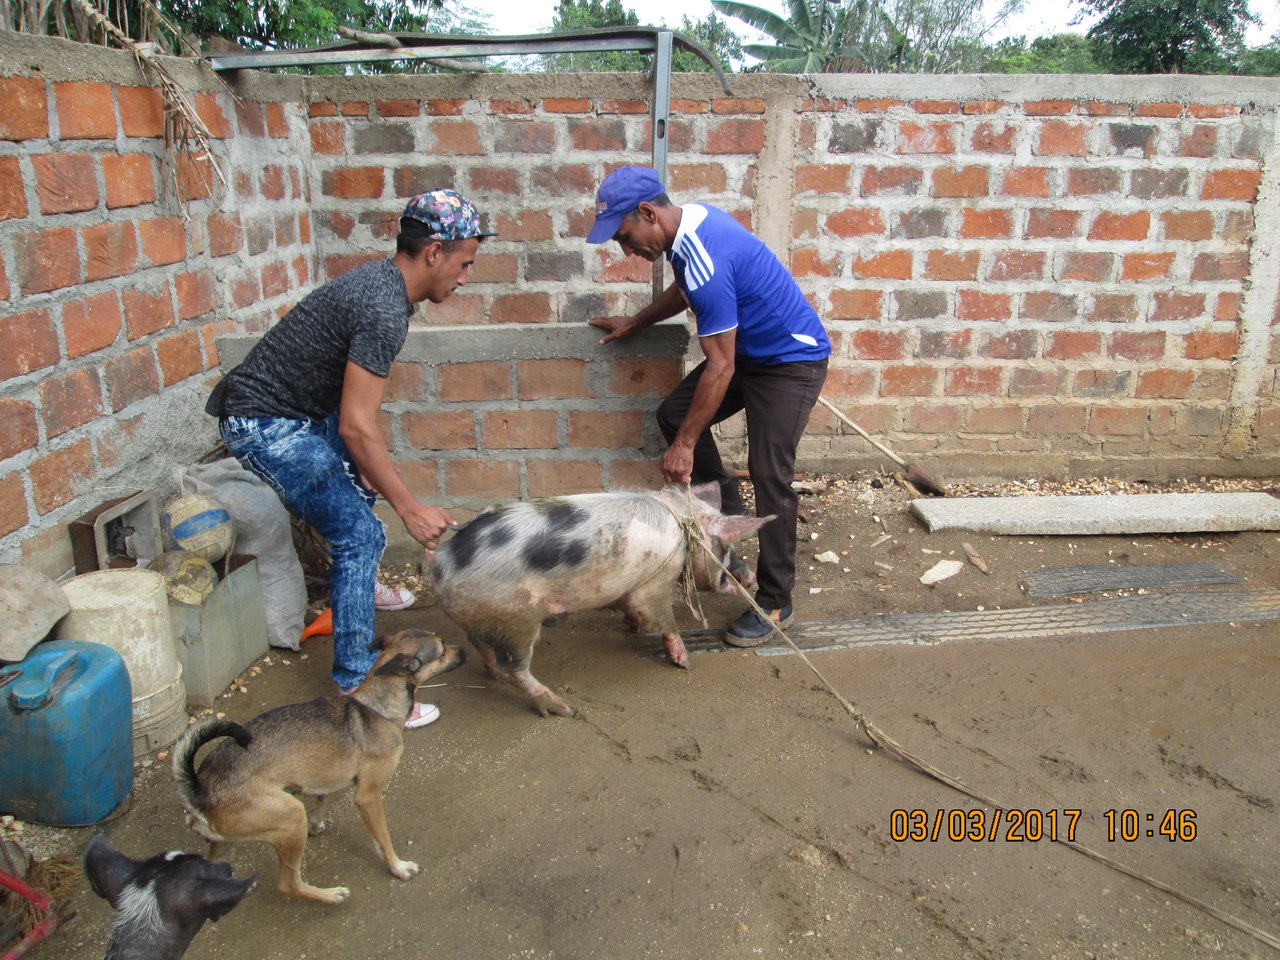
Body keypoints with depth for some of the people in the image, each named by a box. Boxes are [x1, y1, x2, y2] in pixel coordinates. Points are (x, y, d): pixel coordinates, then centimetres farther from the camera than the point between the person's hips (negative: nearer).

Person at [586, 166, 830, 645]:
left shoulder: (704, 259, -30)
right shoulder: (691, 219, -1)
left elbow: (720, 367, -28)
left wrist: (684, 446, -23)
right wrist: (633, 323, 23)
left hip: (791, 360, -10)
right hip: (748, 351, 10)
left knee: (769, 475, -11)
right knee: (674, 413, 4)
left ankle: (774, 602, 1)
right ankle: (731, 523, 13)